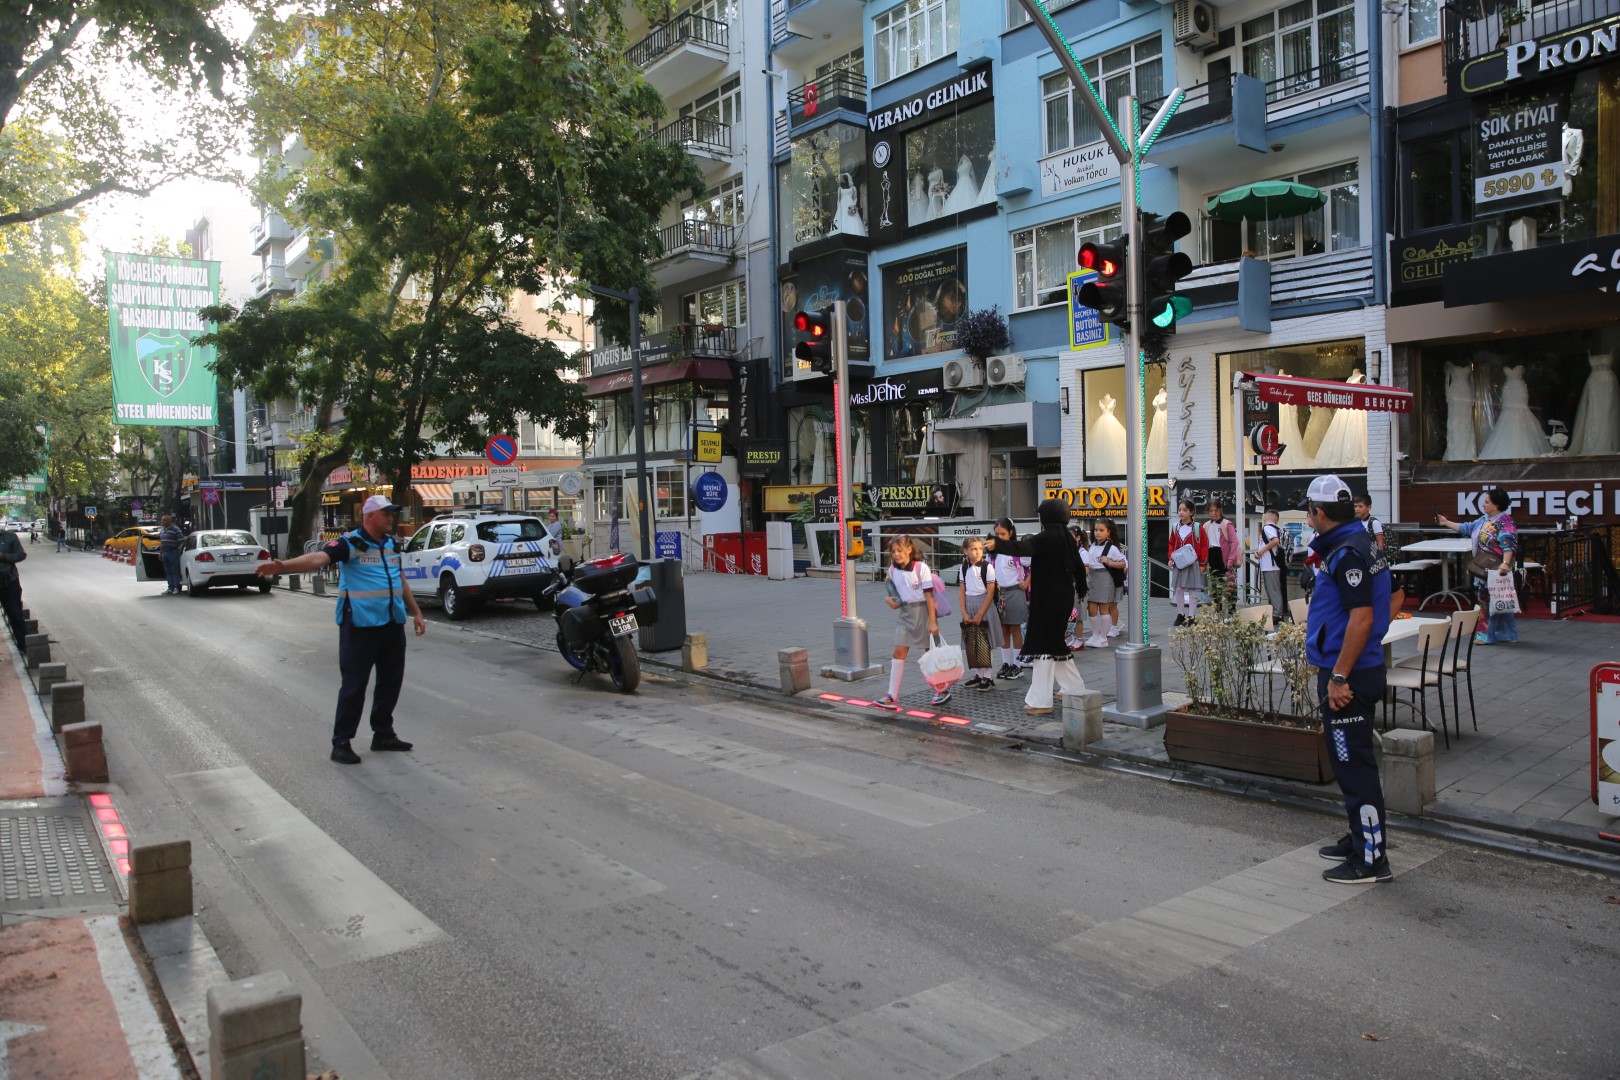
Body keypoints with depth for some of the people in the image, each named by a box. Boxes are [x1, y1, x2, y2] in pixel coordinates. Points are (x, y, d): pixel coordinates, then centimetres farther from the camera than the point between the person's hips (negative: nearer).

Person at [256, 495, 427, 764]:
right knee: (354, 685, -3)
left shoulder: (392, 543, 12)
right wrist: (284, 565, -44)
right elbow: (318, 558, -27)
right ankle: (341, 743, 6)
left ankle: (383, 734, 28)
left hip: (392, 624, 7)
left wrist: (417, 613, 22)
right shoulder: (350, 543, -11)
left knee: (391, 681, 14)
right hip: (360, 627, -7)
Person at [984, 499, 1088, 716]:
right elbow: (1078, 566, 18)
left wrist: (998, 544, -43)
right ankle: (1075, 689, 29)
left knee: (1043, 645, -7)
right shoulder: (1066, 537, 10)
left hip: (1048, 599, -9)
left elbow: (1023, 548, -33)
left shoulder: (1047, 537, -16)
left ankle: (1040, 700, -6)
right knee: (1055, 644, 20)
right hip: (1063, 598, 9)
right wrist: (1080, 591, 31)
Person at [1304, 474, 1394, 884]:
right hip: (1352, 671, 11)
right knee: (1351, 761, 19)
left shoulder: (1348, 552, -19)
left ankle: (1370, 859, 4)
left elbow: (1362, 618, -25)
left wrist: (1339, 677, -23)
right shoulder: (1358, 543, 13)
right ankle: (1360, 839, 32)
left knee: (1354, 766, -3)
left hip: (1347, 676, -11)